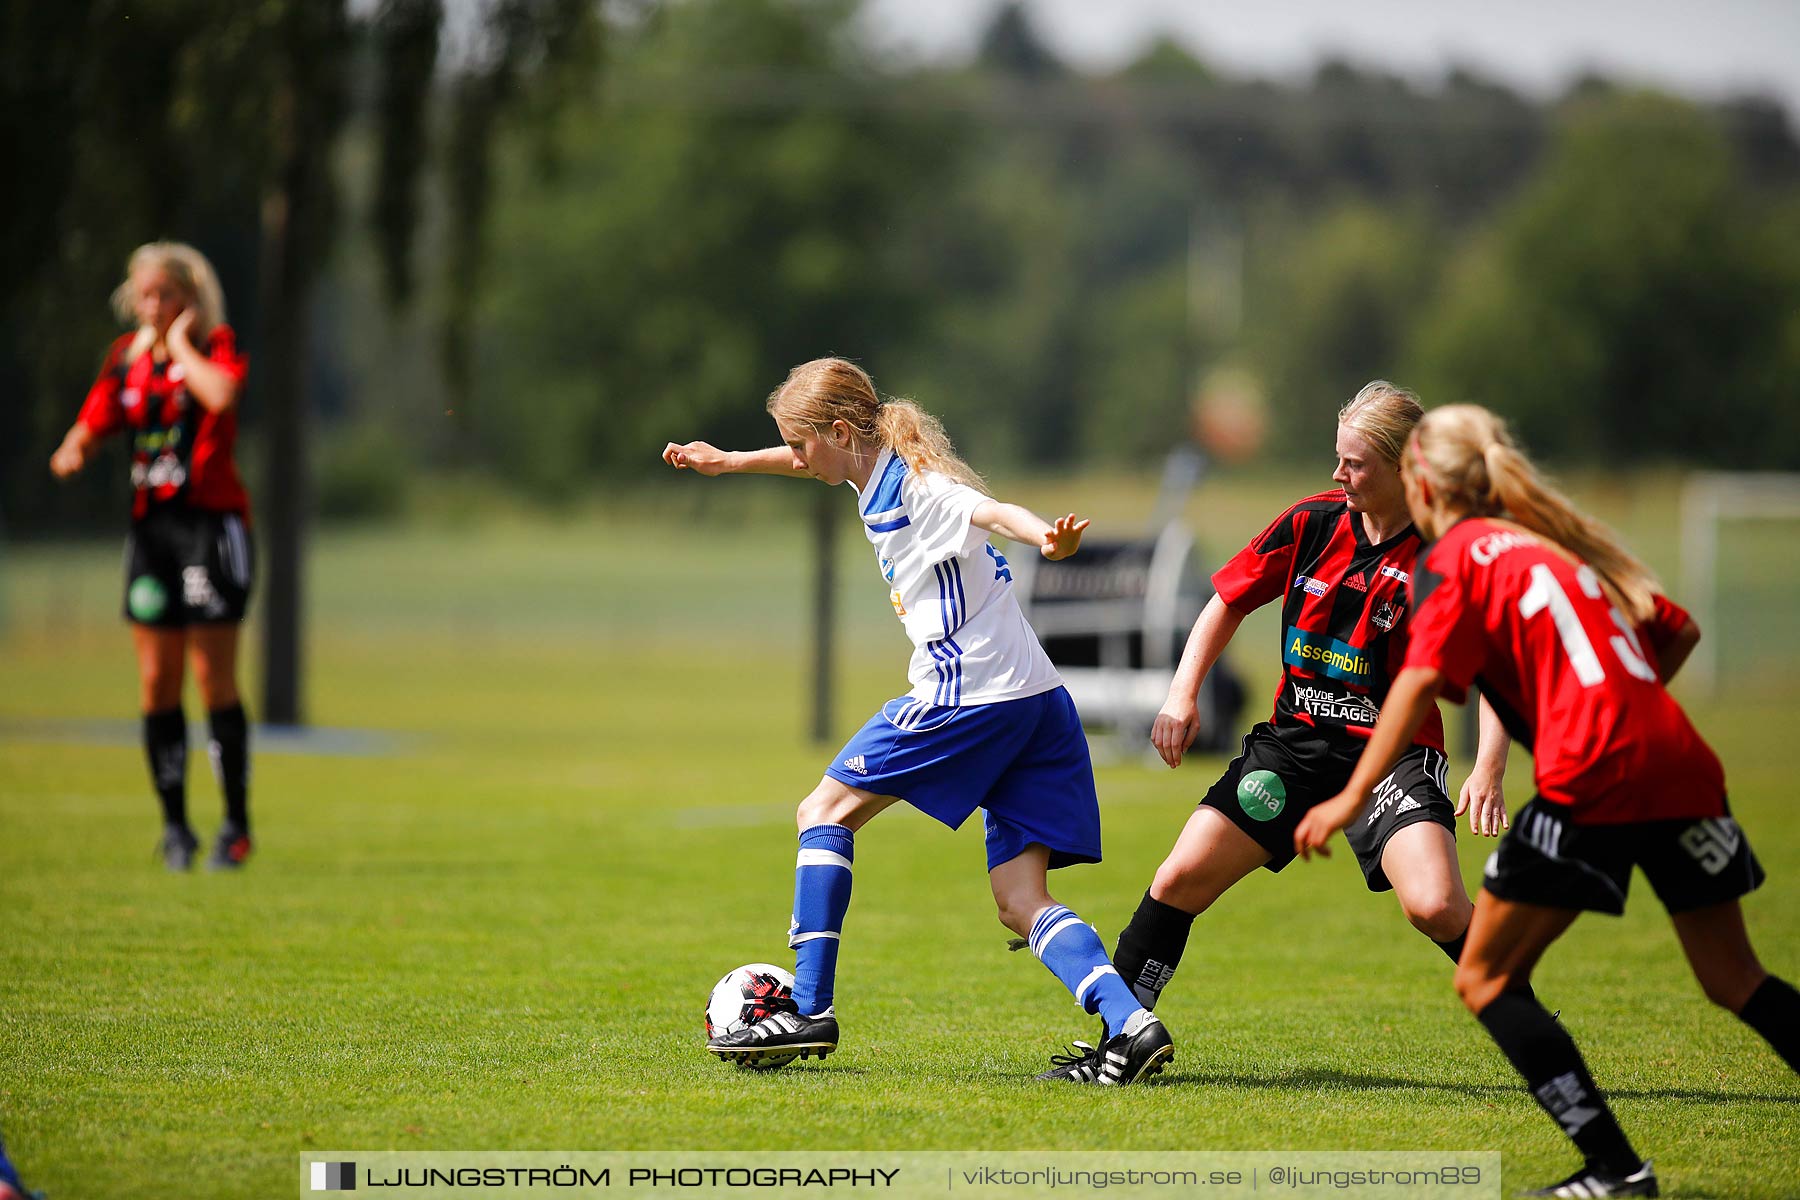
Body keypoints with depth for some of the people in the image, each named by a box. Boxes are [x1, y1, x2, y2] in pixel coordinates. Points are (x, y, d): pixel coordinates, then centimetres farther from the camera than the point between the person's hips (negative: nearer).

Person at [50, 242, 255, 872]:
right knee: (156, 684, 2)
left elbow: (221, 395, -27)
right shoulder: (127, 356, 11)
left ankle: (236, 823, 4)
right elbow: (92, 424, 11)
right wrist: (72, 453, -10)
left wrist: (180, 346, -15)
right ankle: (174, 823, 11)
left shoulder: (216, 346, -5)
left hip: (213, 519, -5)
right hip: (150, 524, 5)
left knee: (215, 679, -6)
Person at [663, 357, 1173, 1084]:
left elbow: (990, 513, -31)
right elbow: (810, 461, 41)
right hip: (1037, 699, 9)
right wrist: (729, 463, 51)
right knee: (1020, 901, 3)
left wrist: (1050, 539, -51)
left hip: (969, 694, -9)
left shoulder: (915, 491, -10)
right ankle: (1131, 1023, -18)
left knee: (825, 812, 7)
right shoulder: (880, 477, 18)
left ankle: (810, 1011, 3)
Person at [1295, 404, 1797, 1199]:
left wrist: (1353, 797, -12)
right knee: (1732, 980, 18)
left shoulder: (1453, 558, 4)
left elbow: (1422, 679, -10)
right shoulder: (1557, 539, 25)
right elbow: (1677, 630, 28)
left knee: (1485, 980, 1)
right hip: (1681, 767, 7)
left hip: (1589, 778, -7)